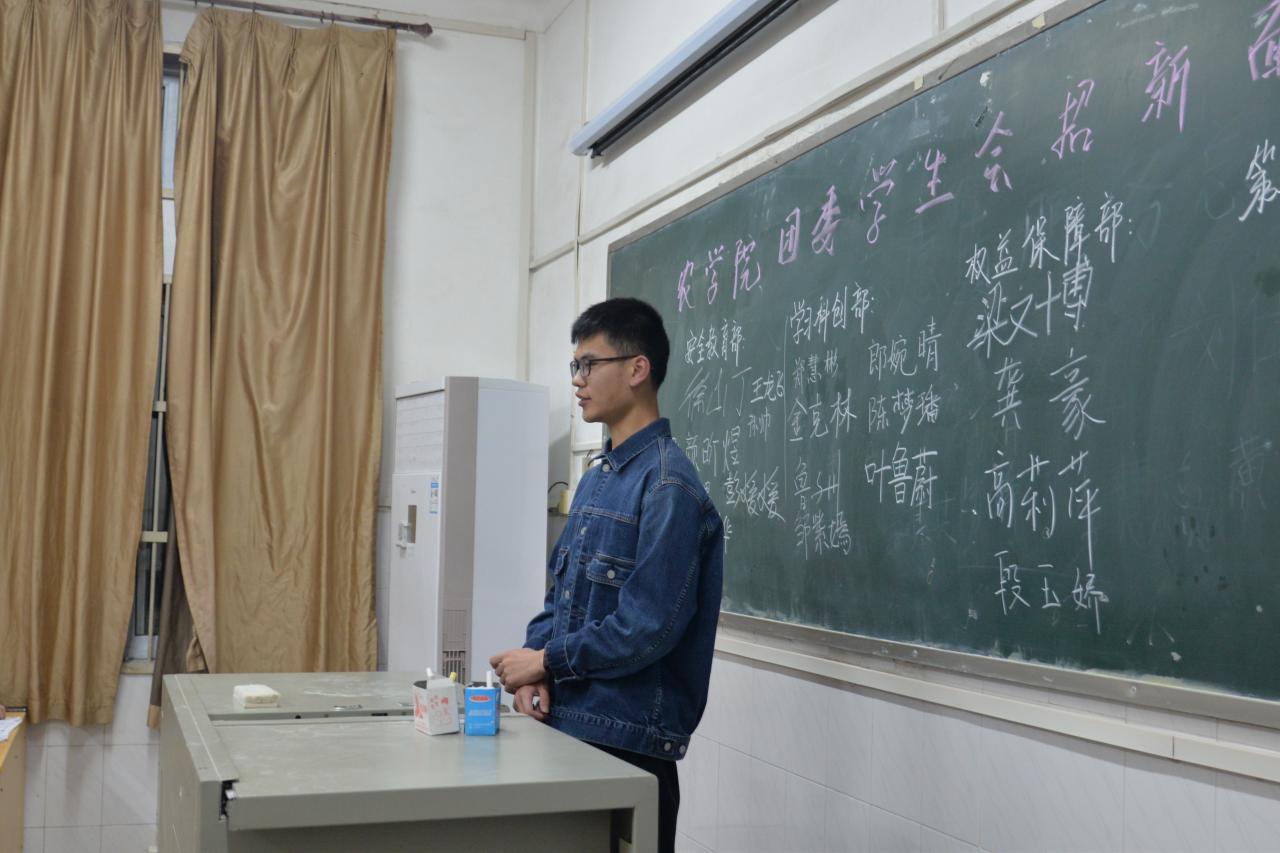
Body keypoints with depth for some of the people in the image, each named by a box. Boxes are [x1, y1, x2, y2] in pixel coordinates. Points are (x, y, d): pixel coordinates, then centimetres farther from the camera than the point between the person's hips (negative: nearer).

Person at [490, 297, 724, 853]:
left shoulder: (667, 484, -16)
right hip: (565, 722, 8)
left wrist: (547, 660, -11)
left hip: (628, 740, -8)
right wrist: (533, 668, -2)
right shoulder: (598, 474, 12)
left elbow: (650, 625, -21)